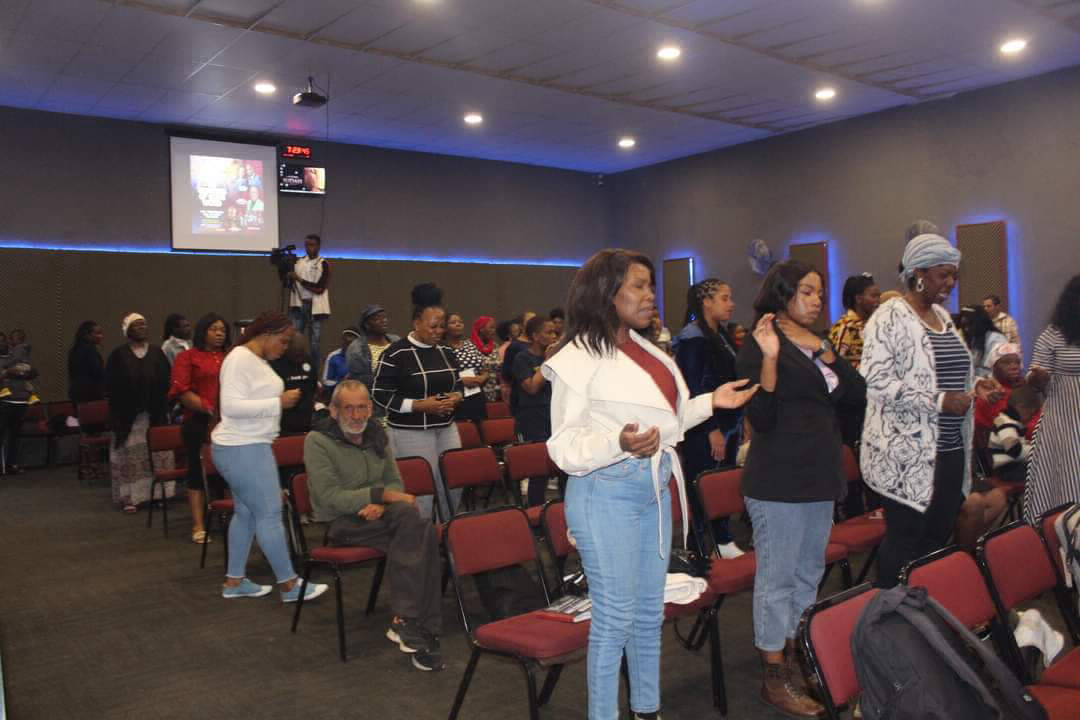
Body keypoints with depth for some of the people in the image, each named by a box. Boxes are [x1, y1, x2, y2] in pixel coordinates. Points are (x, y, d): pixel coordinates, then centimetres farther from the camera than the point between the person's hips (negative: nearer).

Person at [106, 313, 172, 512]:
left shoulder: (157, 352, 8)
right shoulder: (118, 355, 0)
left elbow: (166, 380, 8)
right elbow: (111, 385, -2)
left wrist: (161, 406, -1)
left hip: (155, 414, 2)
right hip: (129, 415, -2)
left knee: (158, 454, 1)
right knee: (130, 456, -1)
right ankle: (130, 497, 3)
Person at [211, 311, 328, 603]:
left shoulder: (258, 360, 13)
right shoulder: (240, 359, -18)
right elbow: (231, 406, -27)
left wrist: (283, 398, 9)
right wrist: (278, 403, -25)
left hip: (248, 446, 11)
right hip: (242, 449, -11)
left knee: (246, 513, 14)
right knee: (270, 513, -5)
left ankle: (234, 581, 23)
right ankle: (289, 584, 3)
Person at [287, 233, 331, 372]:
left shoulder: (323, 264, -3)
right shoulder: (298, 262, 13)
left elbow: (319, 288, -12)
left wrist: (299, 279, -14)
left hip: (314, 307, -4)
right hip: (298, 305, 4)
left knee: (314, 342, -2)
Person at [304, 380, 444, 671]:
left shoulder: (376, 435, 11)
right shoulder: (318, 441, -6)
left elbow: (395, 482, 14)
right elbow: (331, 498, -14)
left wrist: (381, 504, -10)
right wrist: (381, 495, -20)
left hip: (375, 515, 5)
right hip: (340, 524, -5)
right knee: (418, 530, -30)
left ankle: (405, 619, -24)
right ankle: (424, 632, -25)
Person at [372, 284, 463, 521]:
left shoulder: (446, 351, 8)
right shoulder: (395, 353, -12)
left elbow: (458, 385, 20)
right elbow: (380, 395, -12)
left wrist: (456, 398, -4)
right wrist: (419, 405, -19)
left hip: (446, 428, 6)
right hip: (411, 432, -6)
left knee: (454, 486, 8)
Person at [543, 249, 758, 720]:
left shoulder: (644, 349, 11)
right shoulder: (579, 356, -14)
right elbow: (565, 447, -16)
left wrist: (711, 401, 11)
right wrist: (620, 443, -33)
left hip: (655, 488, 8)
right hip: (606, 493, -8)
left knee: (650, 611, 18)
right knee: (615, 618, 1)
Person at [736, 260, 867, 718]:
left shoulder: (819, 344, 14)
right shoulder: (758, 346, -9)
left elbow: (857, 397, 5)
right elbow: (761, 419, -18)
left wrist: (825, 354, -6)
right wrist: (769, 358, -26)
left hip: (821, 477, 8)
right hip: (779, 480, -8)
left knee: (808, 574, 16)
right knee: (777, 578, -1)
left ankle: (796, 660, 30)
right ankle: (774, 676, 10)